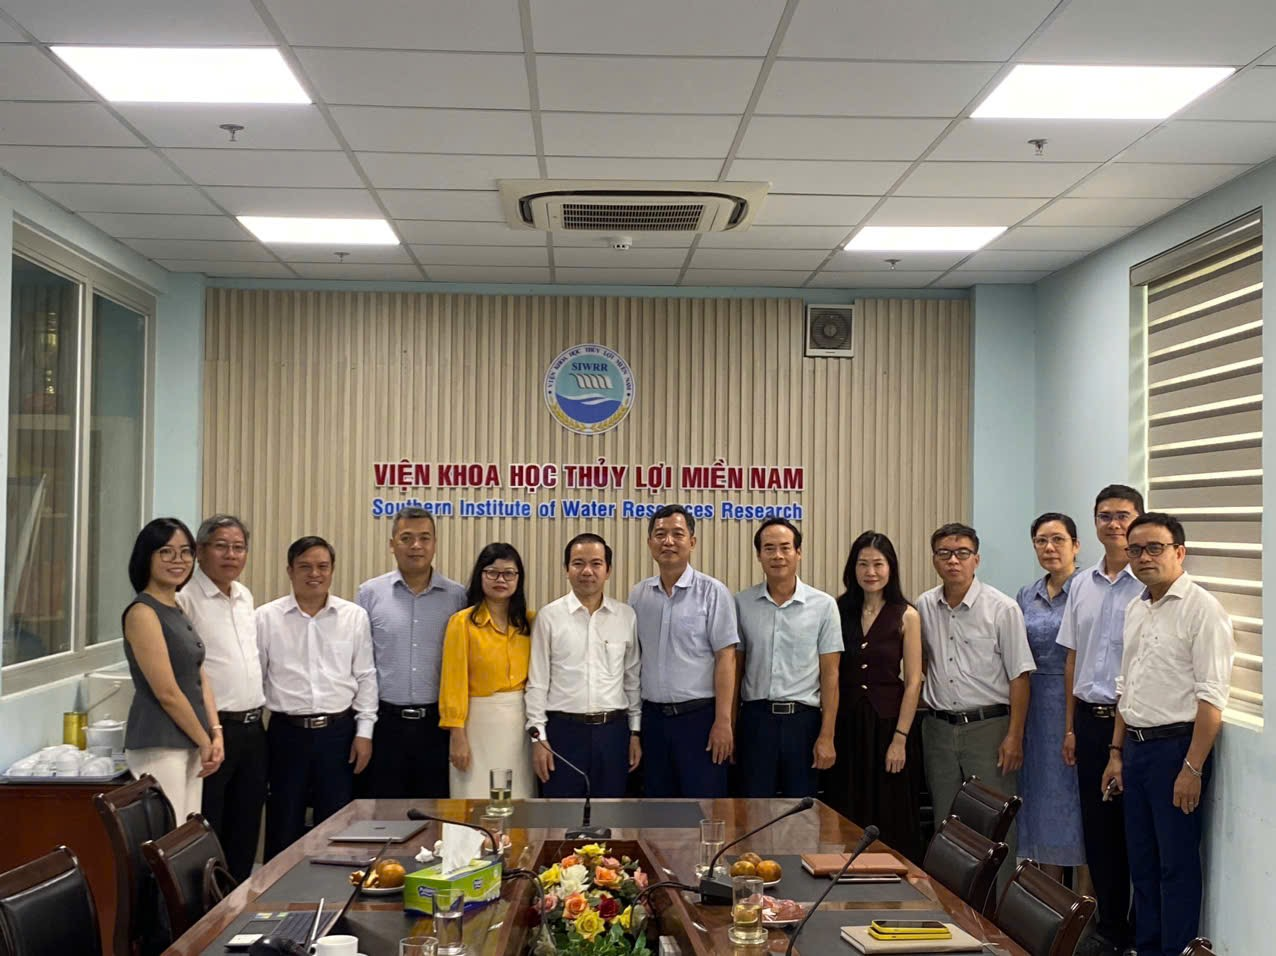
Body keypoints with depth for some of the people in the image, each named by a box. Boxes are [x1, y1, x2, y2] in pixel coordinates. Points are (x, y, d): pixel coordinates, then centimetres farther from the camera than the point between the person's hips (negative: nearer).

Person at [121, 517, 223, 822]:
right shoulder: (142, 612, -13)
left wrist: (216, 734, 1)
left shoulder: (178, 611, 14)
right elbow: (167, 692, -15)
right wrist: (205, 742, -7)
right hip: (159, 747, -8)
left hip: (190, 745, 8)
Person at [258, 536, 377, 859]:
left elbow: (365, 677, 5)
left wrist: (364, 731, 1)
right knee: (284, 828, 8)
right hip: (287, 732, -1)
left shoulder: (354, 616, 3)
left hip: (338, 732, 1)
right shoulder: (266, 618, 0)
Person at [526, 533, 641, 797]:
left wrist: (635, 732, 8)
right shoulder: (549, 616, -2)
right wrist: (538, 737, -4)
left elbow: (633, 678, 9)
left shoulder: (626, 616, 4)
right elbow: (537, 682, -1)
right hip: (563, 729, -2)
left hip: (613, 730, 2)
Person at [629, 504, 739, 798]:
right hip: (653, 717, 5)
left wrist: (723, 721, -14)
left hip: (699, 716, -4)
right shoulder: (638, 595, 7)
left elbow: (725, 658, -9)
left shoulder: (712, 592, -7)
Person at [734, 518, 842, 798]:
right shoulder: (742, 603, 3)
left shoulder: (823, 605, 0)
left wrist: (827, 736, -5)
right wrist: (728, 728, 3)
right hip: (756, 718, 1)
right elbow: (735, 668, 7)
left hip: (803, 719, -1)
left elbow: (830, 675, 0)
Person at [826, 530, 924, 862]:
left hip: (888, 723, -2)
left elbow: (913, 683, -5)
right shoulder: (839, 611, 5)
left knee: (890, 822, 5)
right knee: (846, 820, 9)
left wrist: (900, 738, -11)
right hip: (846, 723, 3)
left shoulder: (906, 616, -2)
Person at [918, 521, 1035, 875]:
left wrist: (1014, 736, -12)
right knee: (945, 823, 13)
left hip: (988, 726, -4)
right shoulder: (924, 608, 5)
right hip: (939, 728, 5)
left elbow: (1019, 676, -7)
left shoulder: (1001, 608, -7)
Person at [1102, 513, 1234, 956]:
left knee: (1177, 864, 2)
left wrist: (1192, 768, -19)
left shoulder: (1200, 608, -12)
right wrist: (1116, 752, 16)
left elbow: (1211, 697, -17)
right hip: (1136, 746, 8)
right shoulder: (1136, 609, 12)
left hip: (1176, 747, -8)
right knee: (1142, 861, 15)